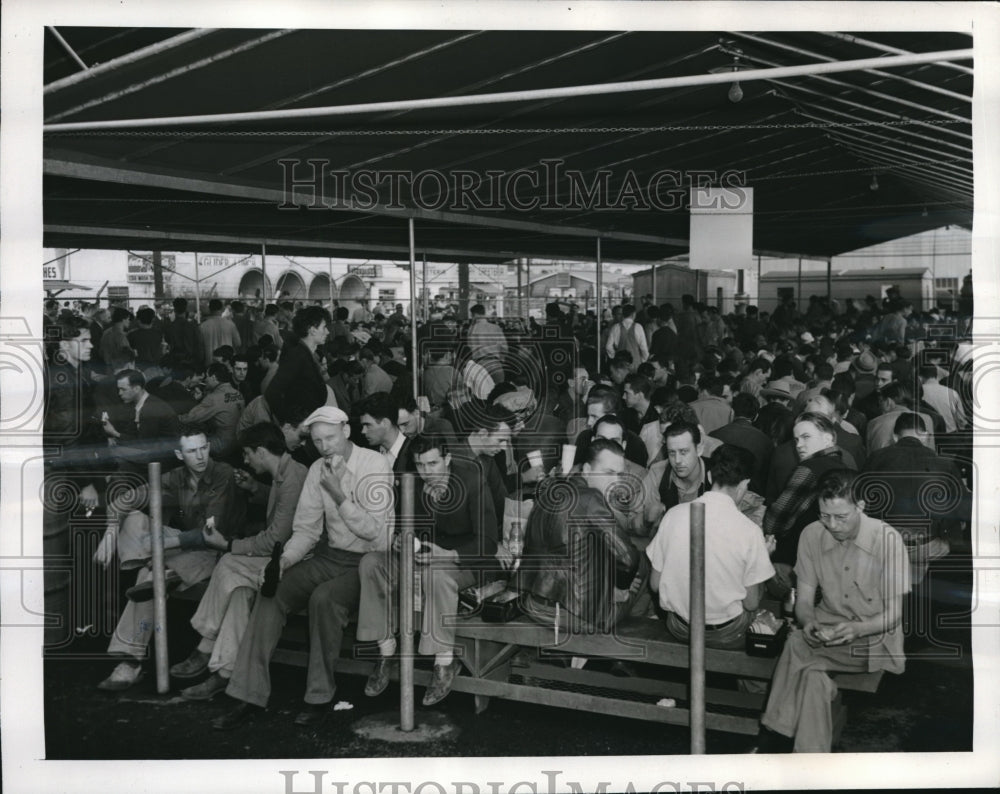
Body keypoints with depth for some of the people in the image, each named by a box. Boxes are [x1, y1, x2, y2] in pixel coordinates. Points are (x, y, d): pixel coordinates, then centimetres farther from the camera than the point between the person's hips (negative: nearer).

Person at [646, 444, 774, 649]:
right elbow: (751, 603, -10)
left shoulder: (673, 514, -10)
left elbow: (655, 584, -2)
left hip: (679, 629, 4)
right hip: (727, 637, -3)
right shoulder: (749, 531, -19)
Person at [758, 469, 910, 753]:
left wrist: (856, 629, -29)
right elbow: (804, 600, 2)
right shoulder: (812, 535, -3)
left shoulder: (887, 539, -13)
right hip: (826, 631, 3)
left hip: (875, 637, -3)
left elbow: (893, 613, -10)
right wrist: (808, 622, -22)